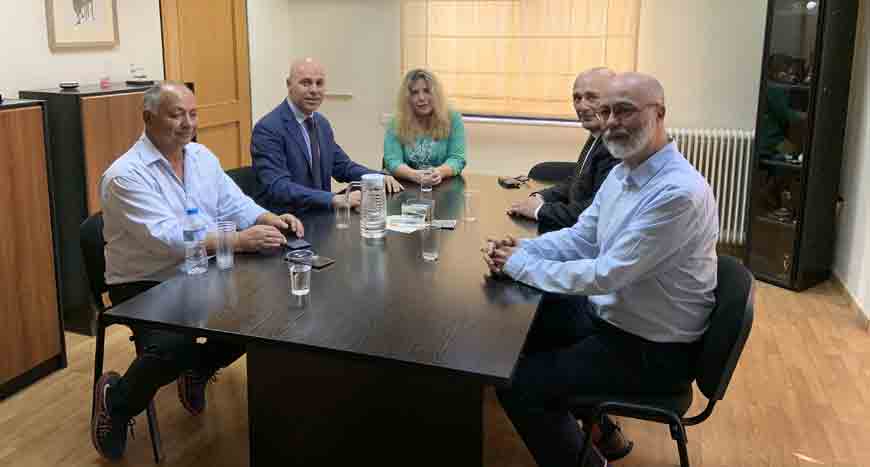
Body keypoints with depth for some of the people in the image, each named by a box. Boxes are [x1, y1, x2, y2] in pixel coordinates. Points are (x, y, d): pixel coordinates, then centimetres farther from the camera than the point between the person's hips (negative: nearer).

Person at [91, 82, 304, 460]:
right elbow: (165, 237, -29)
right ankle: (116, 401, 4)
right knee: (171, 348, -31)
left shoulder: (202, 156, 6)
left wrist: (272, 219, -15)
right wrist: (238, 240, -36)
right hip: (145, 287, -7)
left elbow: (235, 205, 7)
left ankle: (197, 370, 16)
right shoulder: (126, 175, -18)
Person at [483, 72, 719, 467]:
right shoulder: (623, 171, 3)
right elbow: (581, 237, 9)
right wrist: (522, 249, -9)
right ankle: (597, 428, 32)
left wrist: (520, 266, -21)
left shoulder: (678, 193, -29)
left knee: (518, 384, -13)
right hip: (609, 313, 10)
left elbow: (607, 274, -30)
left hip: (652, 350, -9)